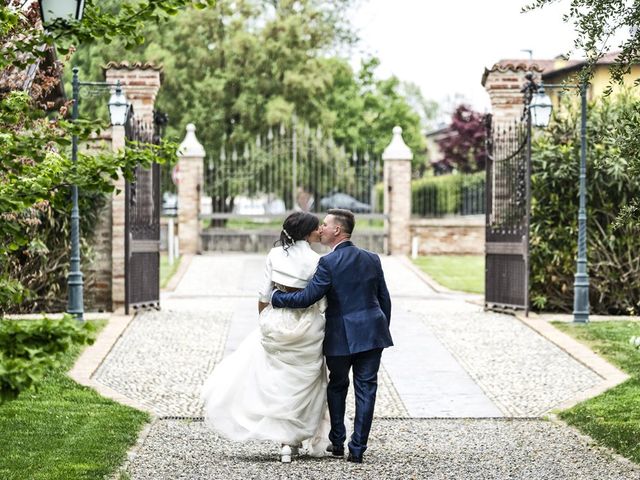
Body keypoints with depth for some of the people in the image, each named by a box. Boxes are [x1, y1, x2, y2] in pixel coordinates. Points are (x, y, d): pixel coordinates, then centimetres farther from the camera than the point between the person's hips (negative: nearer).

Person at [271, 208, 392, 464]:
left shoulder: (328, 263, -12)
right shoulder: (372, 259, 6)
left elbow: (306, 298, -15)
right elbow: (384, 300, 10)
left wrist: (274, 296, -2)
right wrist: (382, 332, 21)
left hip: (340, 337, -3)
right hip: (372, 334, 3)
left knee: (337, 387, 18)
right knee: (365, 390, 5)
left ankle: (337, 442, 25)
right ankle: (357, 449, 4)